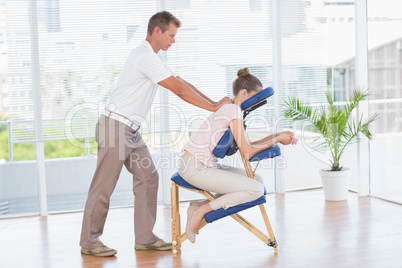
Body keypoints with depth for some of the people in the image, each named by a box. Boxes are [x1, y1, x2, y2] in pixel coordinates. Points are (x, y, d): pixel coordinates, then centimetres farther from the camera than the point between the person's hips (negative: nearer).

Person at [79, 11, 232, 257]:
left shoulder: (157, 56, 15)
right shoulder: (146, 57, -18)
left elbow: (182, 84, 15)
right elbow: (179, 90, -19)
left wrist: (214, 102, 7)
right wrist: (214, 108, -12)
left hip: (132, 131, 10)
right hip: (116, 127, -10)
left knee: (148, 177, 6)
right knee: (104, 185, -4)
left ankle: (145, 238, 11)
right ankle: (89, 242, 7)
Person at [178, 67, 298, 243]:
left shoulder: (230, 109, 15)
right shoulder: (233, 110, -15)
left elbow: (247, 145, 14)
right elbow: (247, 152, -16)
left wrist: (275, 135, 7)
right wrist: (277, 139, -5)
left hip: (206, 165, 10)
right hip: (195, 168, -10)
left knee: (257, 180, 10)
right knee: (256, 189, -16)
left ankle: (200, 206, 5)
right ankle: (201, 210, -7)